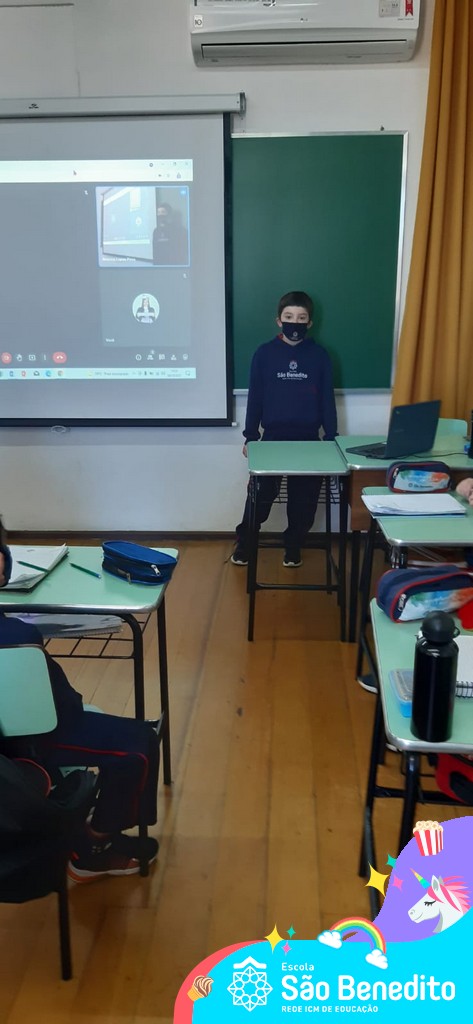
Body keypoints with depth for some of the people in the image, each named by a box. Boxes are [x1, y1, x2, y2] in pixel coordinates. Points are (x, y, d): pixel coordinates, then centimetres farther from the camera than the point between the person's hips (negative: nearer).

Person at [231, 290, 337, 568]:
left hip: (308, 439, 1)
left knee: (303, 498, 8)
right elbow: (255, 398, 2)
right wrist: (250, 437, 2)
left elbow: (327, 399, 4)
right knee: (261, 494, 3)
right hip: (272, 437, -1)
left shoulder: (320, 355, 0)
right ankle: (243, 545, 19)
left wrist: (331, 439, 2)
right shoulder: (264, 353, -1)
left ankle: (293, 547, 26)